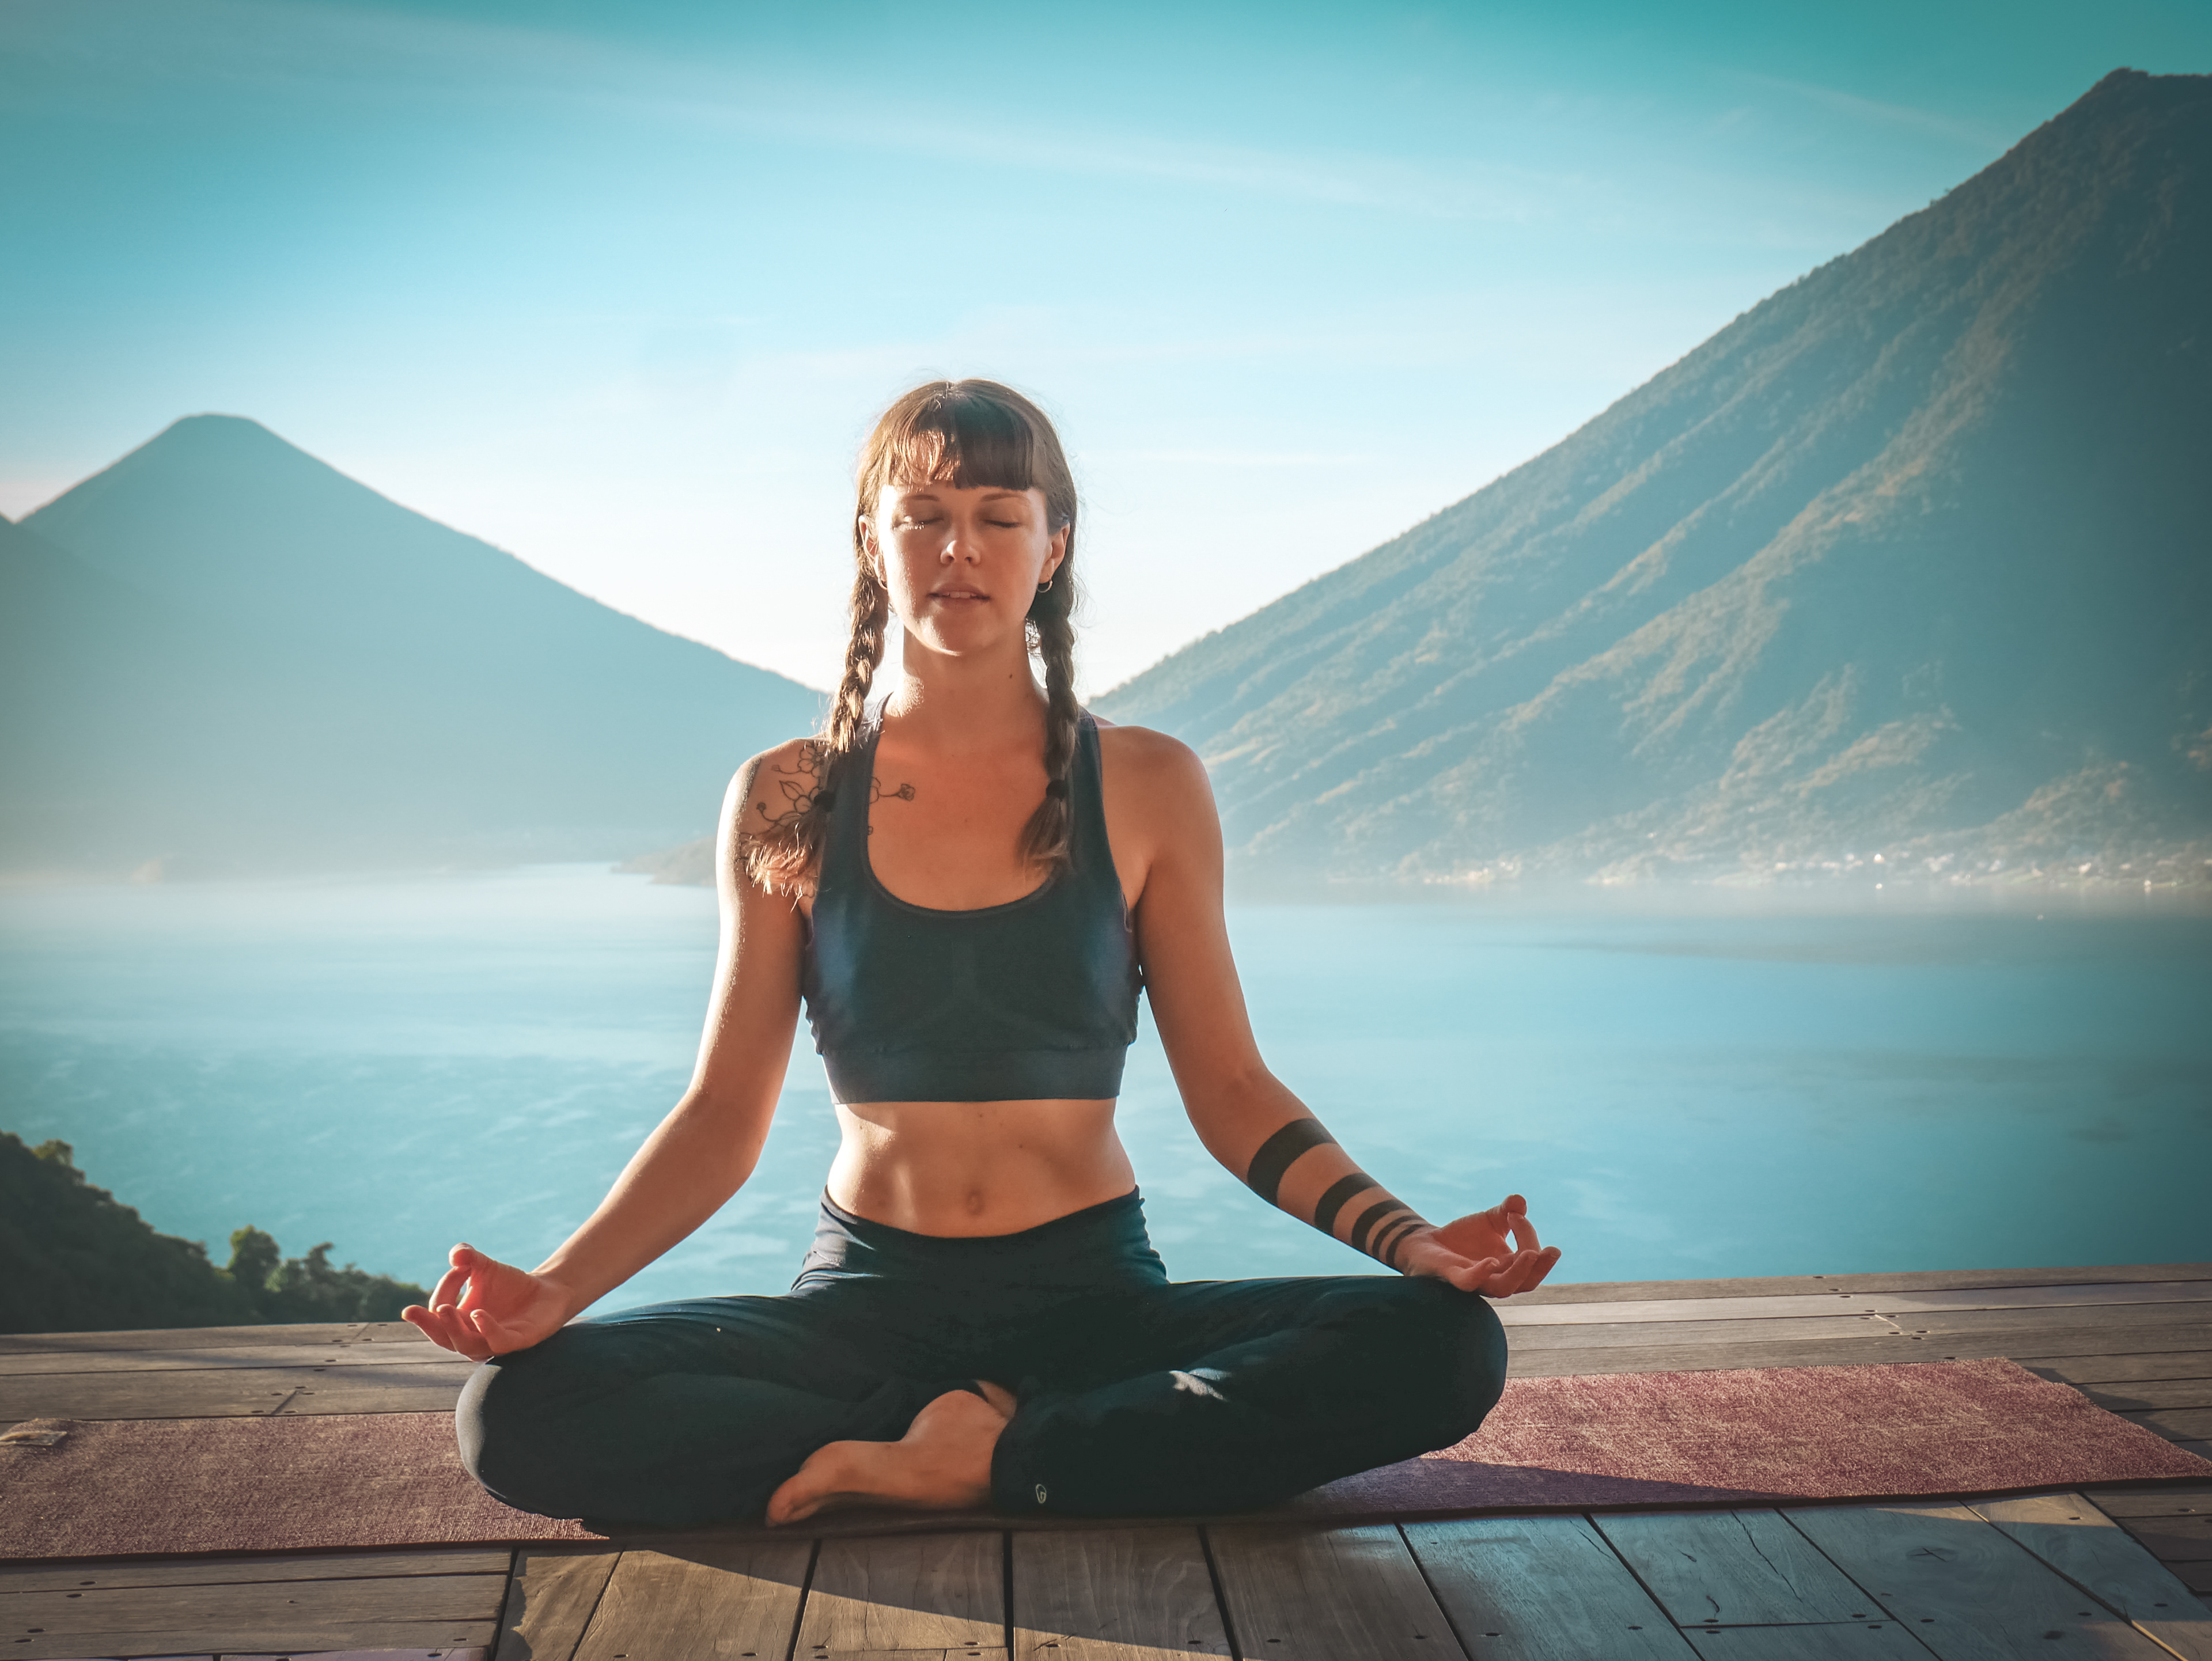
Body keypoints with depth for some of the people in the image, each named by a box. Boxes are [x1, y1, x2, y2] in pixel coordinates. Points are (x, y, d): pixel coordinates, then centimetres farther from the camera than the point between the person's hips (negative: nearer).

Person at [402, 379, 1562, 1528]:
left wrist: (1411, 1239, -14)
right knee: (518, 1412, -25)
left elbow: (1231, 1092, 1)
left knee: (1445, 1347, -25)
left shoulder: (1147, 789, 2)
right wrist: (556, 1287, -13)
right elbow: (723, 1113, 3)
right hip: (866, 1298, 1)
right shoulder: (787, 804, 3)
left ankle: (985, 1461, -16)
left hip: (1098, 1296, 0)